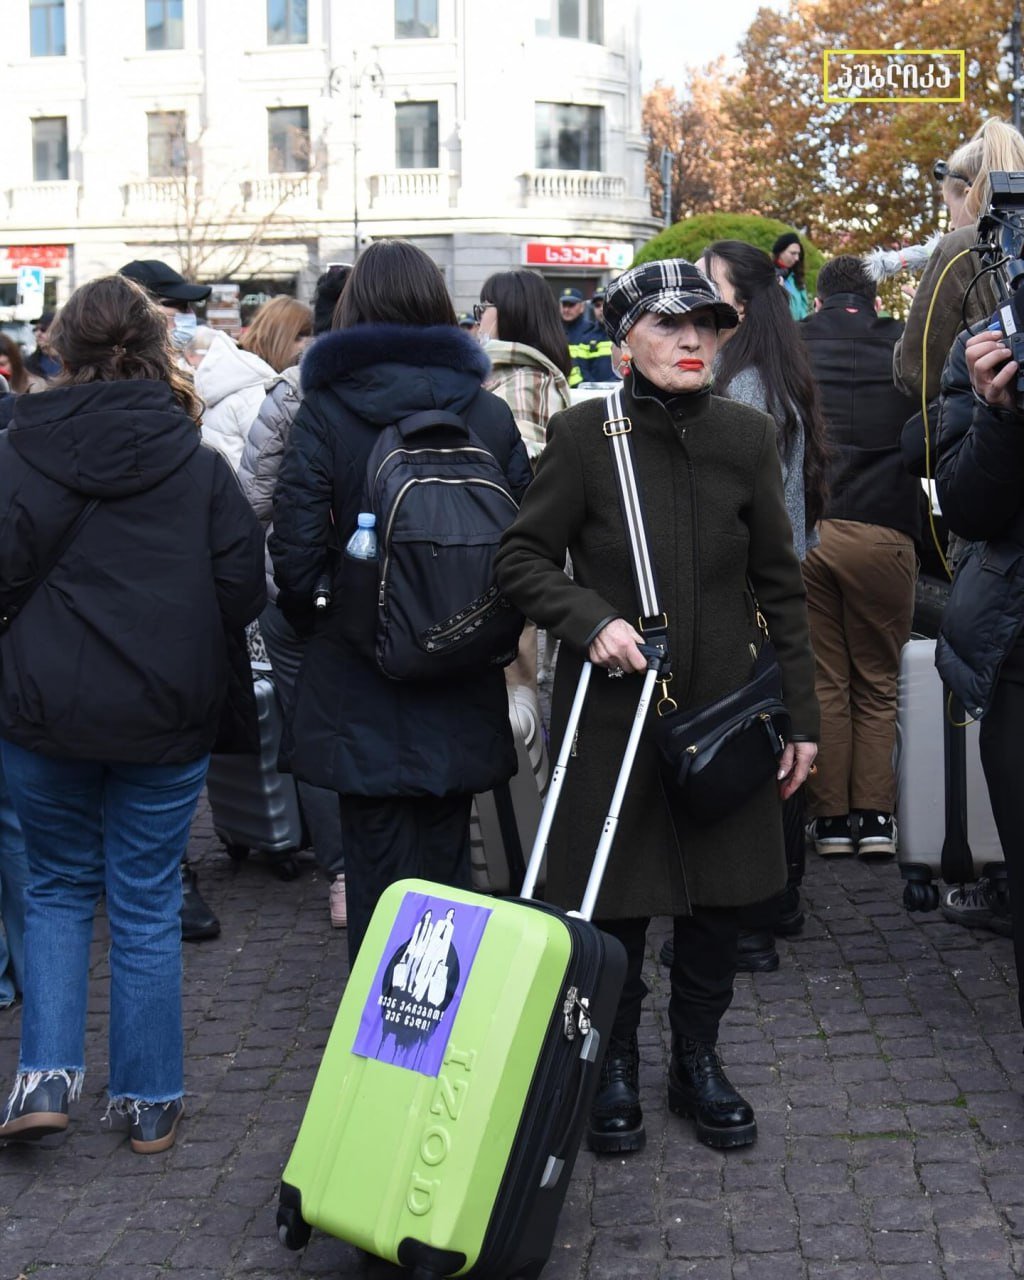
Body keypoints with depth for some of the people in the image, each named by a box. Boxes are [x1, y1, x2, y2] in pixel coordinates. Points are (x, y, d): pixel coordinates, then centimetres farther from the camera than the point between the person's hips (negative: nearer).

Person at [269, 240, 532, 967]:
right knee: (448, 869, 14)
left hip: (361, 692, -2)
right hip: (463, 699, 3)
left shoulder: (324, 412, -8)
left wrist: (316, 622, 9)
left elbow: (296, 553, -11)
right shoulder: (490, 414, -1)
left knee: (378, 879, 5)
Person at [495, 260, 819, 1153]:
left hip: (722, 707, 3)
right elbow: (522, 559, -3)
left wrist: (800, 716, 4)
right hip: (611, 707, -3)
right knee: (614, 899, 7)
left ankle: (699, 1061, 32)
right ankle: (616, 1069, 28)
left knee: (719, 894, 12)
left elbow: (780, 585, 5)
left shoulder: (746, 435, 0)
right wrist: (591, 618, -21)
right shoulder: (586, 434, -9)